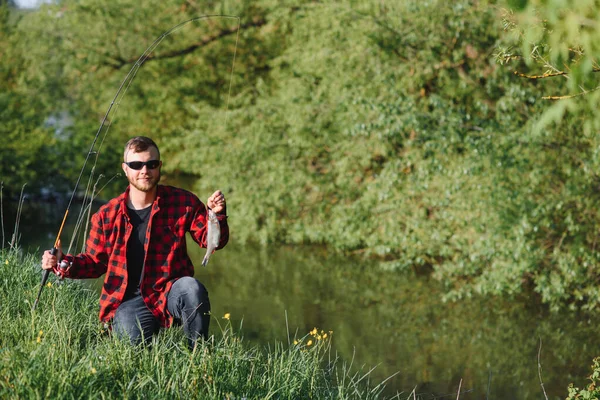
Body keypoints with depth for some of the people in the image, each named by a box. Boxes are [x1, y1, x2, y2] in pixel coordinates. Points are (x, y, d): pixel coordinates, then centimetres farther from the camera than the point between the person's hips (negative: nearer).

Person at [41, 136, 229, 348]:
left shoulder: (183, 202, 1)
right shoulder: (107, 215, 4)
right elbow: (94, 263, 12)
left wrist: (217, 215, -16)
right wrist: (63, 263, -6)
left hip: (170, 293, 1)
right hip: (129, 301, 0)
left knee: (191, 288, -34)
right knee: (134, 340, -31)